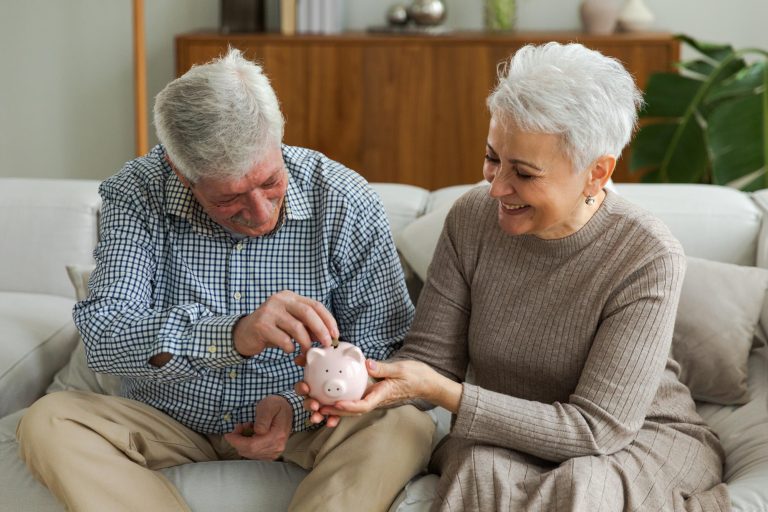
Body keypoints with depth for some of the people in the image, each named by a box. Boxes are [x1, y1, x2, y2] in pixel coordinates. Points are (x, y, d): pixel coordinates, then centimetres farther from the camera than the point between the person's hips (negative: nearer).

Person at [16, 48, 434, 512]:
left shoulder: (346, 203, -13)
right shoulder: (136, 195, -14)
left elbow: (382, 344, -6)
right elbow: (102, 337, -26)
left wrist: (299, 405, -24)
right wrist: (231, 336, -44)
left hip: (302, 422, -1)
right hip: (171, 422, 1)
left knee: (407, 426, -29)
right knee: (48, 424, -26)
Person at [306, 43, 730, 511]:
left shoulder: (649, 258, -22)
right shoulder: (472, 219, -8)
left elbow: (596, 428, -23)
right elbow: (431, 357, -4)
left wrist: (442, 392, -31)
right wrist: (372, 380, -29)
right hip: (504, 441, 2)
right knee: (483, 471, -31)